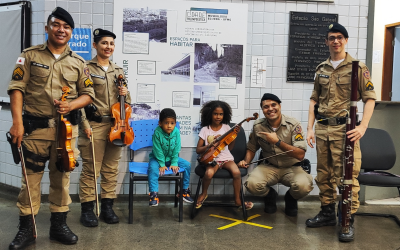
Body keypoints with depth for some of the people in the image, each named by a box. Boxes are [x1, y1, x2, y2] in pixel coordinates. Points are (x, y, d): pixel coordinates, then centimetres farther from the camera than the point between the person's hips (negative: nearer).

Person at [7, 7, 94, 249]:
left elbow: (88, 93, 10)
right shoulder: (30, 55, 3)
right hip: (35, 127, -2)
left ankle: (59, 224, 22)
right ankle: (26, 227, 16)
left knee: (62, 175, 9)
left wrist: (71, 105, -10)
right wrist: (17, 122, -13)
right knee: (31, 176, 3)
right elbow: (17, 88, -3)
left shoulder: (78, 62, 10)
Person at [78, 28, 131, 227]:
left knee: (111, 169, 8)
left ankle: (107, 207, 19)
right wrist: (85, 125, -13)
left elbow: (127, 101, 22)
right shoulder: (86, 68, 0)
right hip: (94, 125, -5)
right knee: (90, 169, -2)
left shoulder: (118, 71, 16)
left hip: (115, 125, 5)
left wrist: (125, 94, -2)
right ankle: (87, 209, 11)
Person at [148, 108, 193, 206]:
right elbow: (158, 150, -18)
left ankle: (185, 191, 6)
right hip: (157, 158, -3)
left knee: (187, 165, -9)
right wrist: (162, 164, -18)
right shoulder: (157, 132, -22)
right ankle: (154, 194, -23)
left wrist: (174, 163, -12)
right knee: (153, 168, -33)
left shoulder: (176, 132, -14)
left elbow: (176, 149, -9)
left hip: (171, 157, 4)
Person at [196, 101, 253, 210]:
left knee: (236, 172, -27)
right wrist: (211, 144, -14)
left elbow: (230, 148, 7)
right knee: (209, 173, -33)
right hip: (212, 159, -1)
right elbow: (198, 150, 0)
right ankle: (203, 194, 0)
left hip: (226, 157, 2)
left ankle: (237, 200, -5)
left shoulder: (226, 127, 5)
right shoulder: (205, 130, 1)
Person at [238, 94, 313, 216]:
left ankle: (291, 198, 7)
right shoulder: (258, 126, -2)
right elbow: (252, 148, 15)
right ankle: (270, 195, 10)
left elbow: (300, 155, -20)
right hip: (269, 167, 2)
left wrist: (277, 142, -27)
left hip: (291, 168, -1)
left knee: (304, 185, -34)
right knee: (252, 184, -30)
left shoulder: (293, 125, -12)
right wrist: (246, 161, -6)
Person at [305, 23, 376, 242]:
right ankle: (327, 213, 27)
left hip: (345, 128, -5)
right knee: (323, 174, 12)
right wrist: (310, 128, 7)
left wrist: (362, 127, -16)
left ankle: (348, 221, 6)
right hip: (322, 128, 5)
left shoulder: (358, 67, -1)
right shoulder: (321, 69, 12)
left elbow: (370, 99, -4)